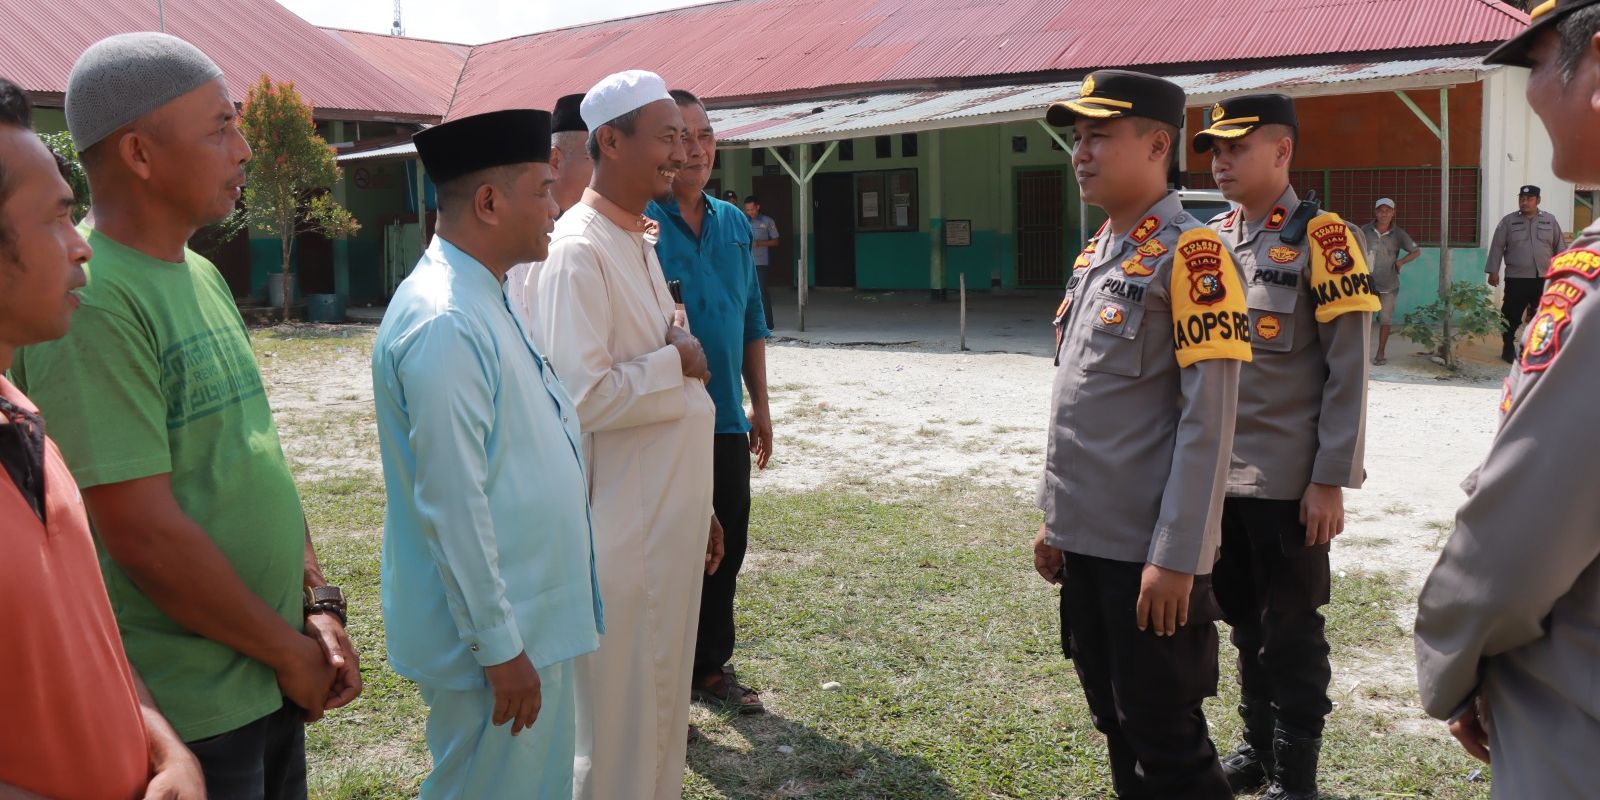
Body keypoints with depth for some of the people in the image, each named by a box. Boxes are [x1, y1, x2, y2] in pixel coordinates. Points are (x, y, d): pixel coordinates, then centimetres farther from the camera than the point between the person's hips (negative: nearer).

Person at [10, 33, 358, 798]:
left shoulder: (202, 275, 9)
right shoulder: (92, 298, -19)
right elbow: (146, 536, -22)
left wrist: (318, 602, 4)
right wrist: (290, 651, -11)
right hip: (185, 719, -8)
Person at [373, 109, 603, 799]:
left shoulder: (480, 300, 9)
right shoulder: (444, 324, -24)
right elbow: (453, 508, -25)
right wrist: (499, 647, -20)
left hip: (533, 612, 10)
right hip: (498, 635, -10)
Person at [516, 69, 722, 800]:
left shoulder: (641, 243, 11)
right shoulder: (578, 252, -17)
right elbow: (585, 397, -27)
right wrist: (676, 363, -13)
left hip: (669, 518, 8)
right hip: (624, 528, -8)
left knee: (662, 696, 19)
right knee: (621, 713, 6)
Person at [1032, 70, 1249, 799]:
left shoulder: (1191, 254, -13)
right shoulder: (1092, 256, 12)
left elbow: (1208, 421, -18)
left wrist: (1176, 556, -20)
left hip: (1150, 554, -8)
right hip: (1085, 542, 8)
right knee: (1117, 728, 19)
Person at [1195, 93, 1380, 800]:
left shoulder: (1321, 239, -9)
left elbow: (1347, 372, -11)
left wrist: (1330, 480, -14)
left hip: (1288, 483, -5)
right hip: (1217, 475, 5)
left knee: (1291, 630, 7)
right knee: (1243, 621, 17)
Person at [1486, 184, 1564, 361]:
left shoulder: (1550, 220, 7)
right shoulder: (1508, 221, 1)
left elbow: (1558, 247, 10)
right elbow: (1497, 247, -1)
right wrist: (1493, 271, -7)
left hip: (1544, 278, 2)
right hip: (1516, 278, -2)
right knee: (1511, 316, -1)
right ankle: (1508, 349, 10)